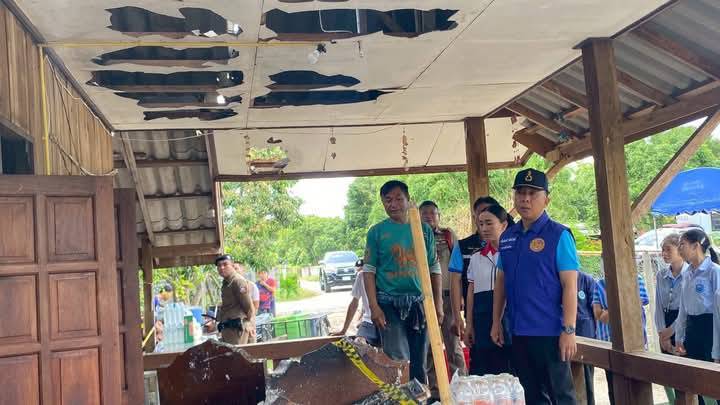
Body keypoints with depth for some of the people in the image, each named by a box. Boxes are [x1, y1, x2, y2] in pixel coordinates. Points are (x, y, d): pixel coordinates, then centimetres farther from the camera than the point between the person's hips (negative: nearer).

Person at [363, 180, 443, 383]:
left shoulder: (423, 229, 8)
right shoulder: (377, 232, 1)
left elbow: (434, 269, 11)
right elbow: (369, 271, -1)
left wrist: (438, 304, 5)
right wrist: (374, 307, -10)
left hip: (419, 303, 3)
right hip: (389, 303, -3)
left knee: (419, 364, 10)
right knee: (398, 361, -9)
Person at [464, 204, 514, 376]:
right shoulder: (476, 258, 12)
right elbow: (471, 292, 13)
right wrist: (469, 325, 9)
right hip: (482, 318, 4)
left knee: (507, 370, -2)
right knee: (480, 371, 5)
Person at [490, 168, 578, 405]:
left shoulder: (558, 235, -7)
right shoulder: (507, 237, 9)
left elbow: (570, 285, -11)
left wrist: (569, 330, -16)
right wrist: (496, 322, 12)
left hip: (549, 332, -5)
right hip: (518, 332, 6)